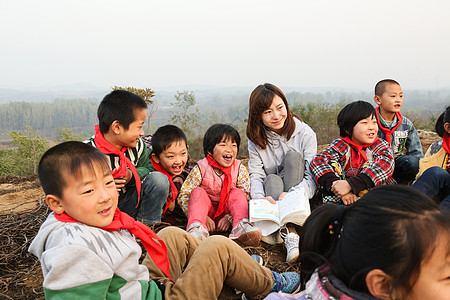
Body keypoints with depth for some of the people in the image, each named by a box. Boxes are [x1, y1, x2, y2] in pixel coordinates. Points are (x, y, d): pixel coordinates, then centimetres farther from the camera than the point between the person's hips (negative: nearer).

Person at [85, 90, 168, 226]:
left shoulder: (137, 146, -5)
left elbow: (148, 167, 8)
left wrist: (132, 175, -15)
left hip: (126, 203, 4)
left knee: (159, 179, -14)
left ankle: (145, 226, -2)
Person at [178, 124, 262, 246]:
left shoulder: (240, 169, -9)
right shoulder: (200, 169, -15)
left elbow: (246, 197, -10)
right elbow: (183, 195, -15)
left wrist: (229, 218, -22)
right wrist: (204, 217, -23)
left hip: (227, 213, 1)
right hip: (207, 211, -1)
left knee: (238, 193, -21)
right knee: (198, 192, -25)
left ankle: (241, 228, -38)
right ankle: (196, 228, -43)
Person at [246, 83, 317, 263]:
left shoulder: (304, 133, -9)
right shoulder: (256, 140, -1)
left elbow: (313, 177, -16)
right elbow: (255, 175, -12)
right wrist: (260, 198, -35)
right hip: (272, 201, 1)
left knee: (293, 156, -23)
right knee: (272, 180, -29)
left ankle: (289, 226, -34)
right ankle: (289, 234, -46)